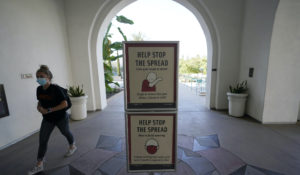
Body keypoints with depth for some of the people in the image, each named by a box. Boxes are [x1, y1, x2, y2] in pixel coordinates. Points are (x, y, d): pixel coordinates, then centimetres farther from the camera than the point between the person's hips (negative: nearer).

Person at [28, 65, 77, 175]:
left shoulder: (56, 89, -23)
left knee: (65, 133, 18)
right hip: (47, 119, 5)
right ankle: (39, 164, 22)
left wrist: (49, 110, -26)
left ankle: (72, 146, 47)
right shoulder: (39, 89, -4)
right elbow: (40, 101, 14)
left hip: (61, 117, -5)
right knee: (42, 140, 6)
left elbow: (65, 104, -25)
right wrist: (39, 107, -8)